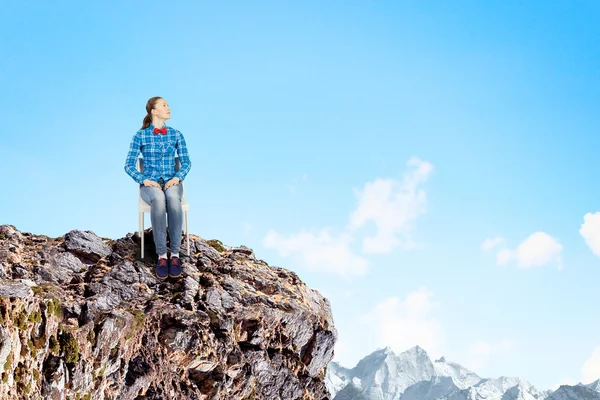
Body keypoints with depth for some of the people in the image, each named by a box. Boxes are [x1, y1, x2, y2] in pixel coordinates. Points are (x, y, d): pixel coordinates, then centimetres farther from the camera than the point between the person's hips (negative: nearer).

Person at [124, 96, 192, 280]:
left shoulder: (176, 134, 8)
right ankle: (161, 256, -34)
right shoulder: (140, 136, 1)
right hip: (150, 185, -1)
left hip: (171, 182, 1)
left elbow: (186, 162, 6)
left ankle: (175, 254, -34)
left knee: (173, 198, -38)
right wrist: (144, 180, -17)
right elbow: (129, 165, -1)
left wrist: (177, 177, -14)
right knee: (158, 199, -40)